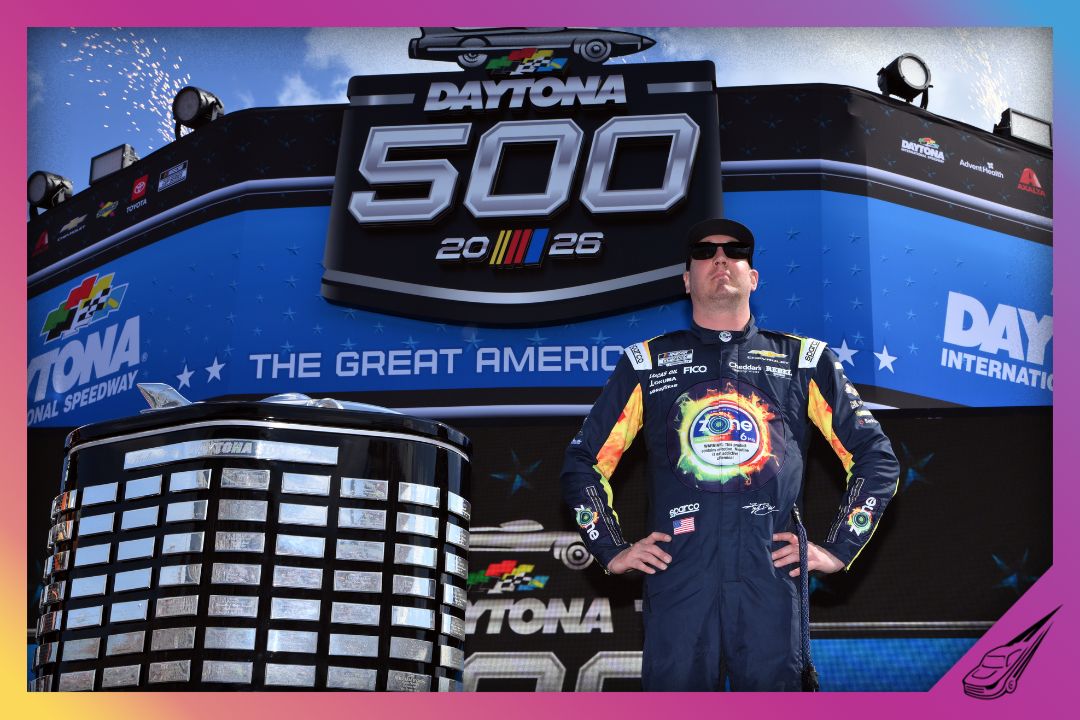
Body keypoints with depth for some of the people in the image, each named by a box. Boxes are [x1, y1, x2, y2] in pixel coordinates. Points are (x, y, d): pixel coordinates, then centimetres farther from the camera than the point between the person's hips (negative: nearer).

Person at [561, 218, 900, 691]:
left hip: (772, 574, 0)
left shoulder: (802, 360, 15)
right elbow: (583, 464, 20)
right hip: (677, 575, 0)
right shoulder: (648, 363, 16)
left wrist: (838, 549, 9)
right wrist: (612, 550, 10)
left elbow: (876, 458, 17)